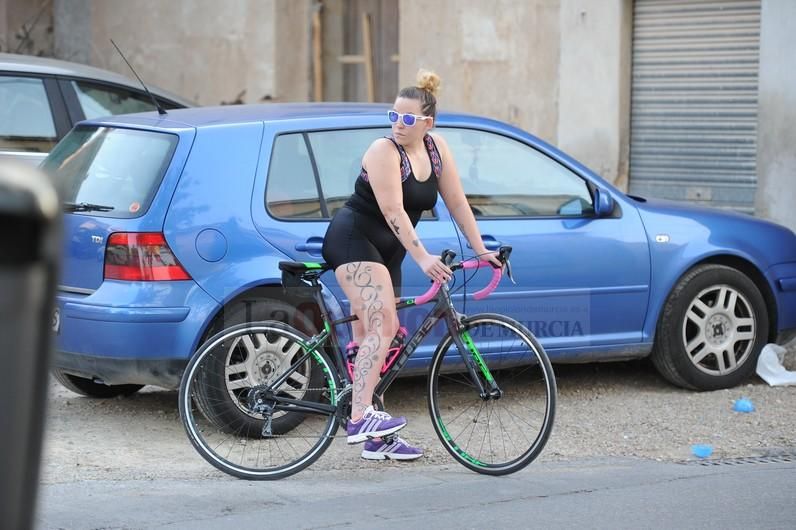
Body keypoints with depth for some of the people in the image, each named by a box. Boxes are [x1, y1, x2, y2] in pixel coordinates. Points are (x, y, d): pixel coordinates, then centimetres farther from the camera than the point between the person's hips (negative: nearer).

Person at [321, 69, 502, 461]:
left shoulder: (436, 148, 4)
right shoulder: (384, 152, -18)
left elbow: (457, 202, 7)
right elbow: (393, 212, -25)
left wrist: (480, 249, 4)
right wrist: (423, 259, -32)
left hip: (386, 251, 8)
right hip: (353, 241, -8)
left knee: (375, 337, 7)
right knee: (382, 326, -25)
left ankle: (377, 440, 9)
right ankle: (360, 417, -35)